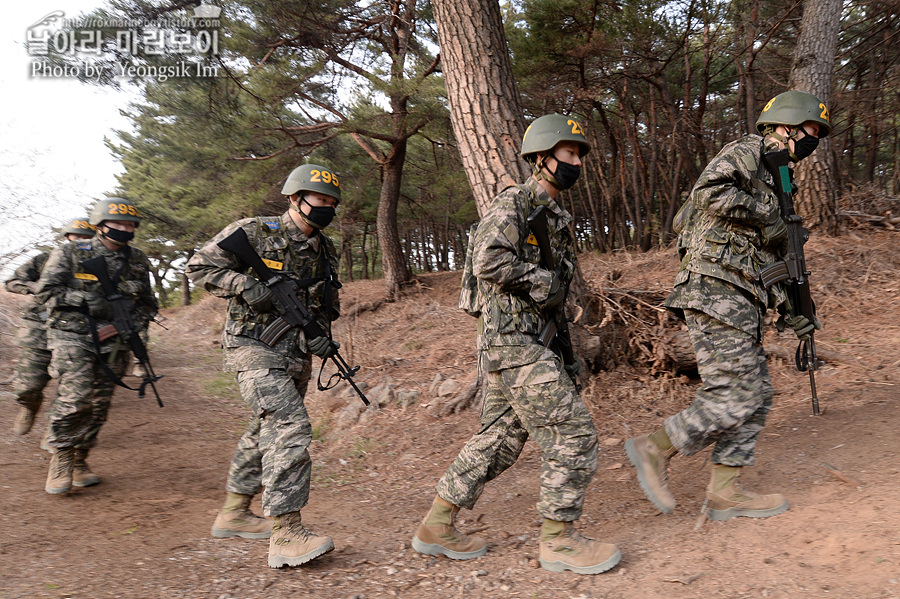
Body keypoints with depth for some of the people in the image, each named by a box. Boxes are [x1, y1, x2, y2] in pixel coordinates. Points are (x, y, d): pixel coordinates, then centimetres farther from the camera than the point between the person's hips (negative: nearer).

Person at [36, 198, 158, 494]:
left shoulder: (138, 261, 11)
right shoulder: (70, 253, 0)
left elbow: (148, 302, 17)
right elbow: (46, 290, -5)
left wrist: (134, 321, -3)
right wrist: (86, 300, -18)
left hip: (113, 342, 4)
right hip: (73, 336, -4)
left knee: (99, 402, 4)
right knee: (75, 396, -16)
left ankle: (79, 461, 19)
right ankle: (61, 460, 2)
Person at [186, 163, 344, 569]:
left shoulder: (325, 252, 12)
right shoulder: (255, 233, -7)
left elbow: (327, 307, 17)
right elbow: (199, 266, -5)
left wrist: (321, 336, -3)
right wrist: (245, 285, -19)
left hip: (295, 356, 8)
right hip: (257, 349, -8)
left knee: (265, 433, 16)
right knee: (290, 429, -17)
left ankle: (234, 513, 32)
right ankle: (286, 535, -13)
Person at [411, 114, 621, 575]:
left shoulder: (557, 216, 20)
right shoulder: (511, 205, -9)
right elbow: (489, 262, -26)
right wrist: (546, 281, -14)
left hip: (532, 343, 10)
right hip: (512, 342, -10)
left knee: (499, 440, 13)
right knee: (573, 433, -6)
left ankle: (436, 527, 24)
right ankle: (559, 540, 9)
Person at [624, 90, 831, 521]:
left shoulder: (773, 181, 28)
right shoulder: (746, 152, -2)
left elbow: (768, 259, 28)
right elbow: (711, 191, -25)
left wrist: (791, 310, 19)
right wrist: (767, 214, -13)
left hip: (739, 302, 10)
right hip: (715, 294, -10)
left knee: (756, 394, 9)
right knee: (736, 397, -10)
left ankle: (724, 492, 15)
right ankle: (654, 449, 3)